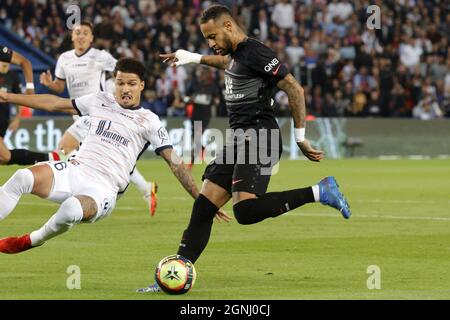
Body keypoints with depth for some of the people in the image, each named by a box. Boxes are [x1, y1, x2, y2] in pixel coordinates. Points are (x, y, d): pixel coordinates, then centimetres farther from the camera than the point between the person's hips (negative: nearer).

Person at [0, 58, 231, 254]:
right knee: (22, 178, -29)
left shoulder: (149, 121, 4)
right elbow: (55, 104, 24)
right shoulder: (100, 101, 15)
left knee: (72, 209, -39)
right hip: (74, 172, 3)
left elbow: (174, 162, 2)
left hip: (103, 190, -3)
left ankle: (32, 241, -11)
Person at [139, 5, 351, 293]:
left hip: (258, 138, -9)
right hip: (240, 139, 9)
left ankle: (318, 192, -17)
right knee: (203, 208, 4)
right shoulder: (235, 54, 16)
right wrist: (194, 58, 51)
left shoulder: (256, 53, -13)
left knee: (245, 210, -27)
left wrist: (300, 138, -14)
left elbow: (295, 89, -16)